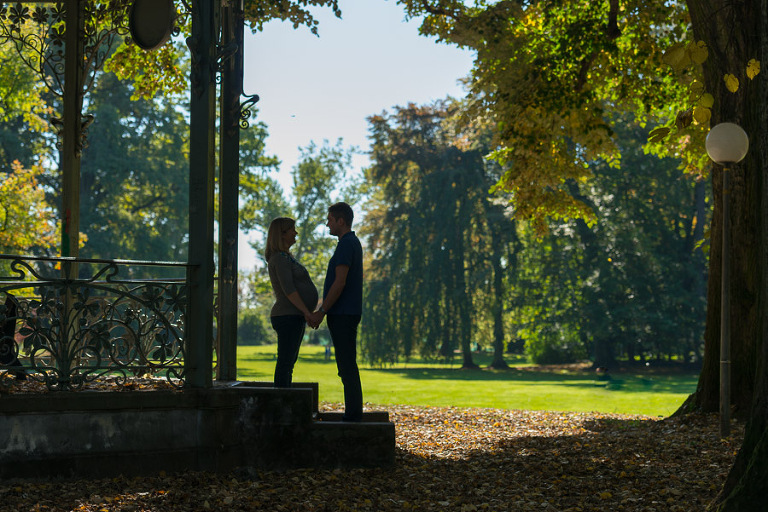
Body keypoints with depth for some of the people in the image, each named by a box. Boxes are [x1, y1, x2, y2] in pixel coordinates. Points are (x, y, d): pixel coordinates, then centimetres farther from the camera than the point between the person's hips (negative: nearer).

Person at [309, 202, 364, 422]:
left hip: (343, 315, -10)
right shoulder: (353, 243, 19)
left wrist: (321, 312, -16)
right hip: (346, 314, 10)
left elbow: (339, 283, -20)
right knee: (347, 366, 11)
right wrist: (321, 310, 21)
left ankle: (353, 414, -8)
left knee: (347, 366, -9)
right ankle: (353, 412, 14)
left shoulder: (346, 245, -14)